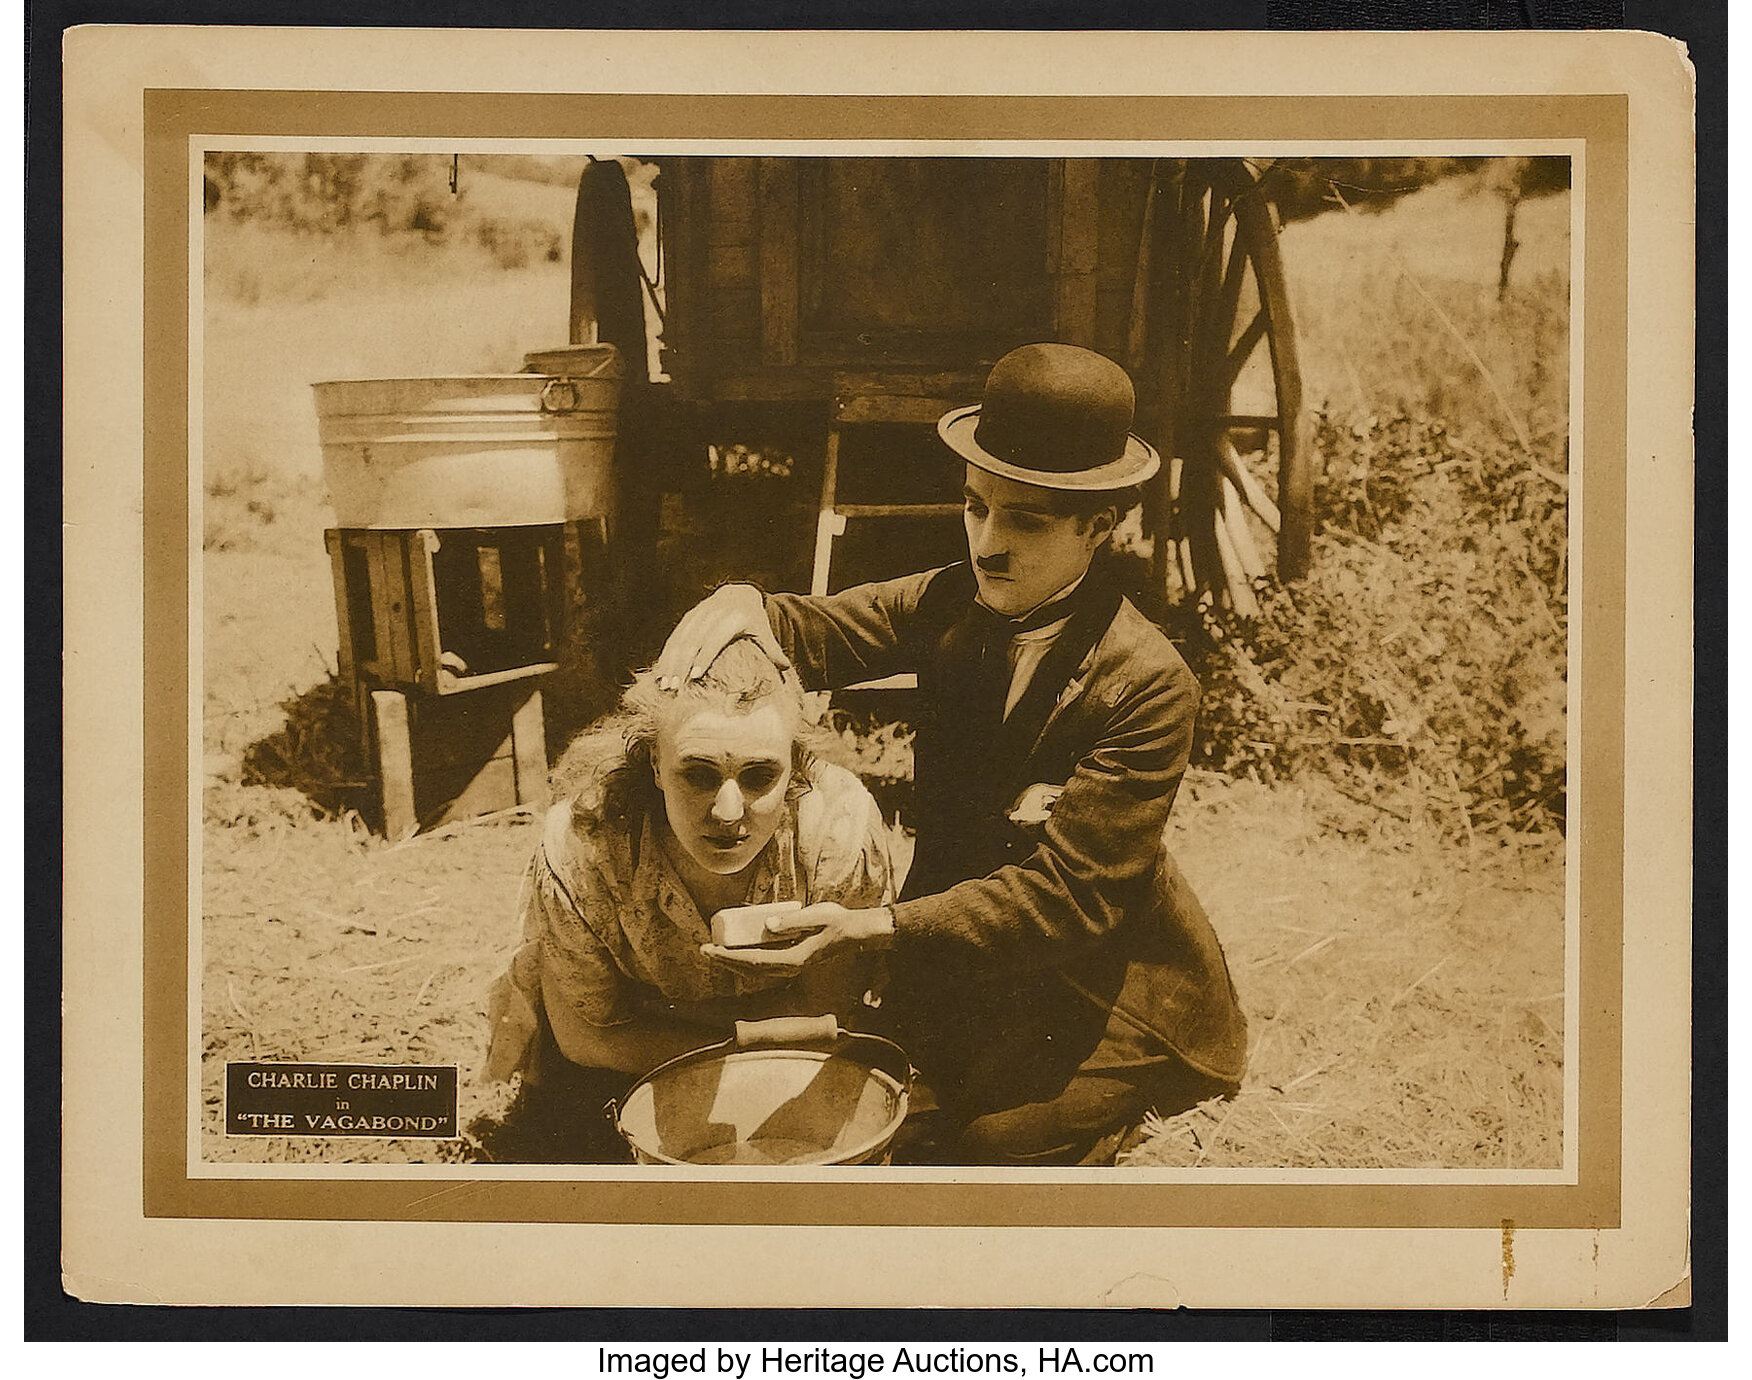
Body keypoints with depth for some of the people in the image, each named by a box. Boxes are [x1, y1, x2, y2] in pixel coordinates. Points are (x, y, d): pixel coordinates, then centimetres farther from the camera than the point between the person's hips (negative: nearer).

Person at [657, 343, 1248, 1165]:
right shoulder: (955, 604, -6)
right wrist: (742, 604, -23)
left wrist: (871, 930, -37)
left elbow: (1067, 895, -27)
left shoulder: (1147, 687, -24)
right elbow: (819, 635, 4)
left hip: (1093, 997, -5)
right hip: (957, 966, 6)